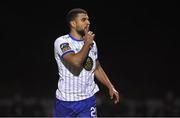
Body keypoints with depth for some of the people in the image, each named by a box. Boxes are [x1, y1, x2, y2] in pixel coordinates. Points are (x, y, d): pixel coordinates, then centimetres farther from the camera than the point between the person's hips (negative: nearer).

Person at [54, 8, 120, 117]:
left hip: (88, 100, 4)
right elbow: (76, 62, -28)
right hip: (65, 100, -4)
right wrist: (87, 44, -16)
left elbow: (97, 68, 22)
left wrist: (110, 87, 14)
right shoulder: (61, 42, -12)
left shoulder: (92, 43, 9)